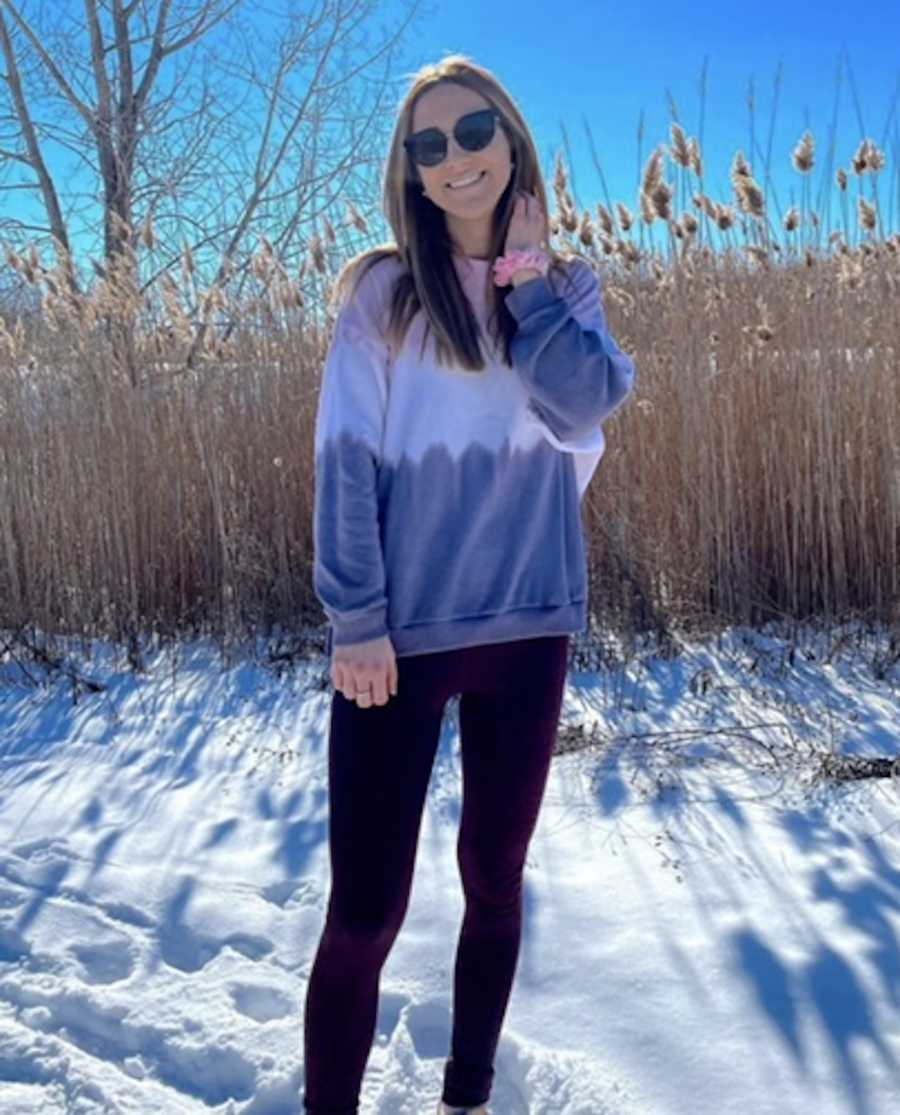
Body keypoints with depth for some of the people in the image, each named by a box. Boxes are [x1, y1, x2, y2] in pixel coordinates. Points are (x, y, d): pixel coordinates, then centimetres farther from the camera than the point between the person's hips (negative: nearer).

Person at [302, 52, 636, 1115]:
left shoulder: (567, 287, 9)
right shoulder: (382, 290, 1)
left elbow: (582, 413, -10)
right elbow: (346, 457, -5)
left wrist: (527, 280, -6)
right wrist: (356, 616, -12)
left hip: (526, 624, 3)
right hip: (400, 628, -2)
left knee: (494, 880, 15)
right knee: (365, 910, -2)